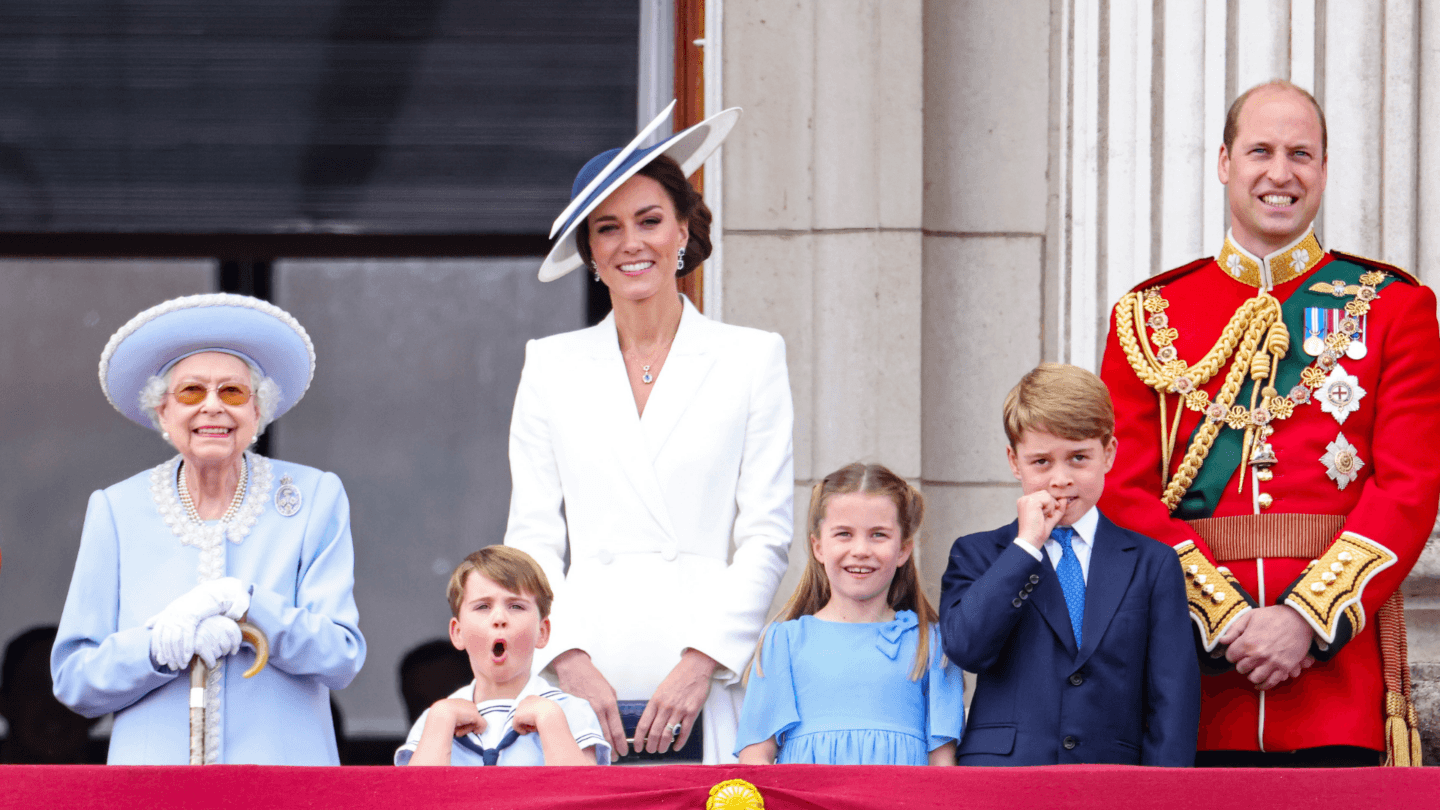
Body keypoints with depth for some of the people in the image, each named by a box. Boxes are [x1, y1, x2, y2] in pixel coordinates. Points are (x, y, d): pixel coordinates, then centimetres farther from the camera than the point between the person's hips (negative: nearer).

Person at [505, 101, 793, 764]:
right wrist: (571, 662, -6)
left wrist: (701, 663, -8)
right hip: (584, 683, 1)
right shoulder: (551, 367, 13)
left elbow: (766, 537, 4)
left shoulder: (751, 359, 9)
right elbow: (533, 541, 9)